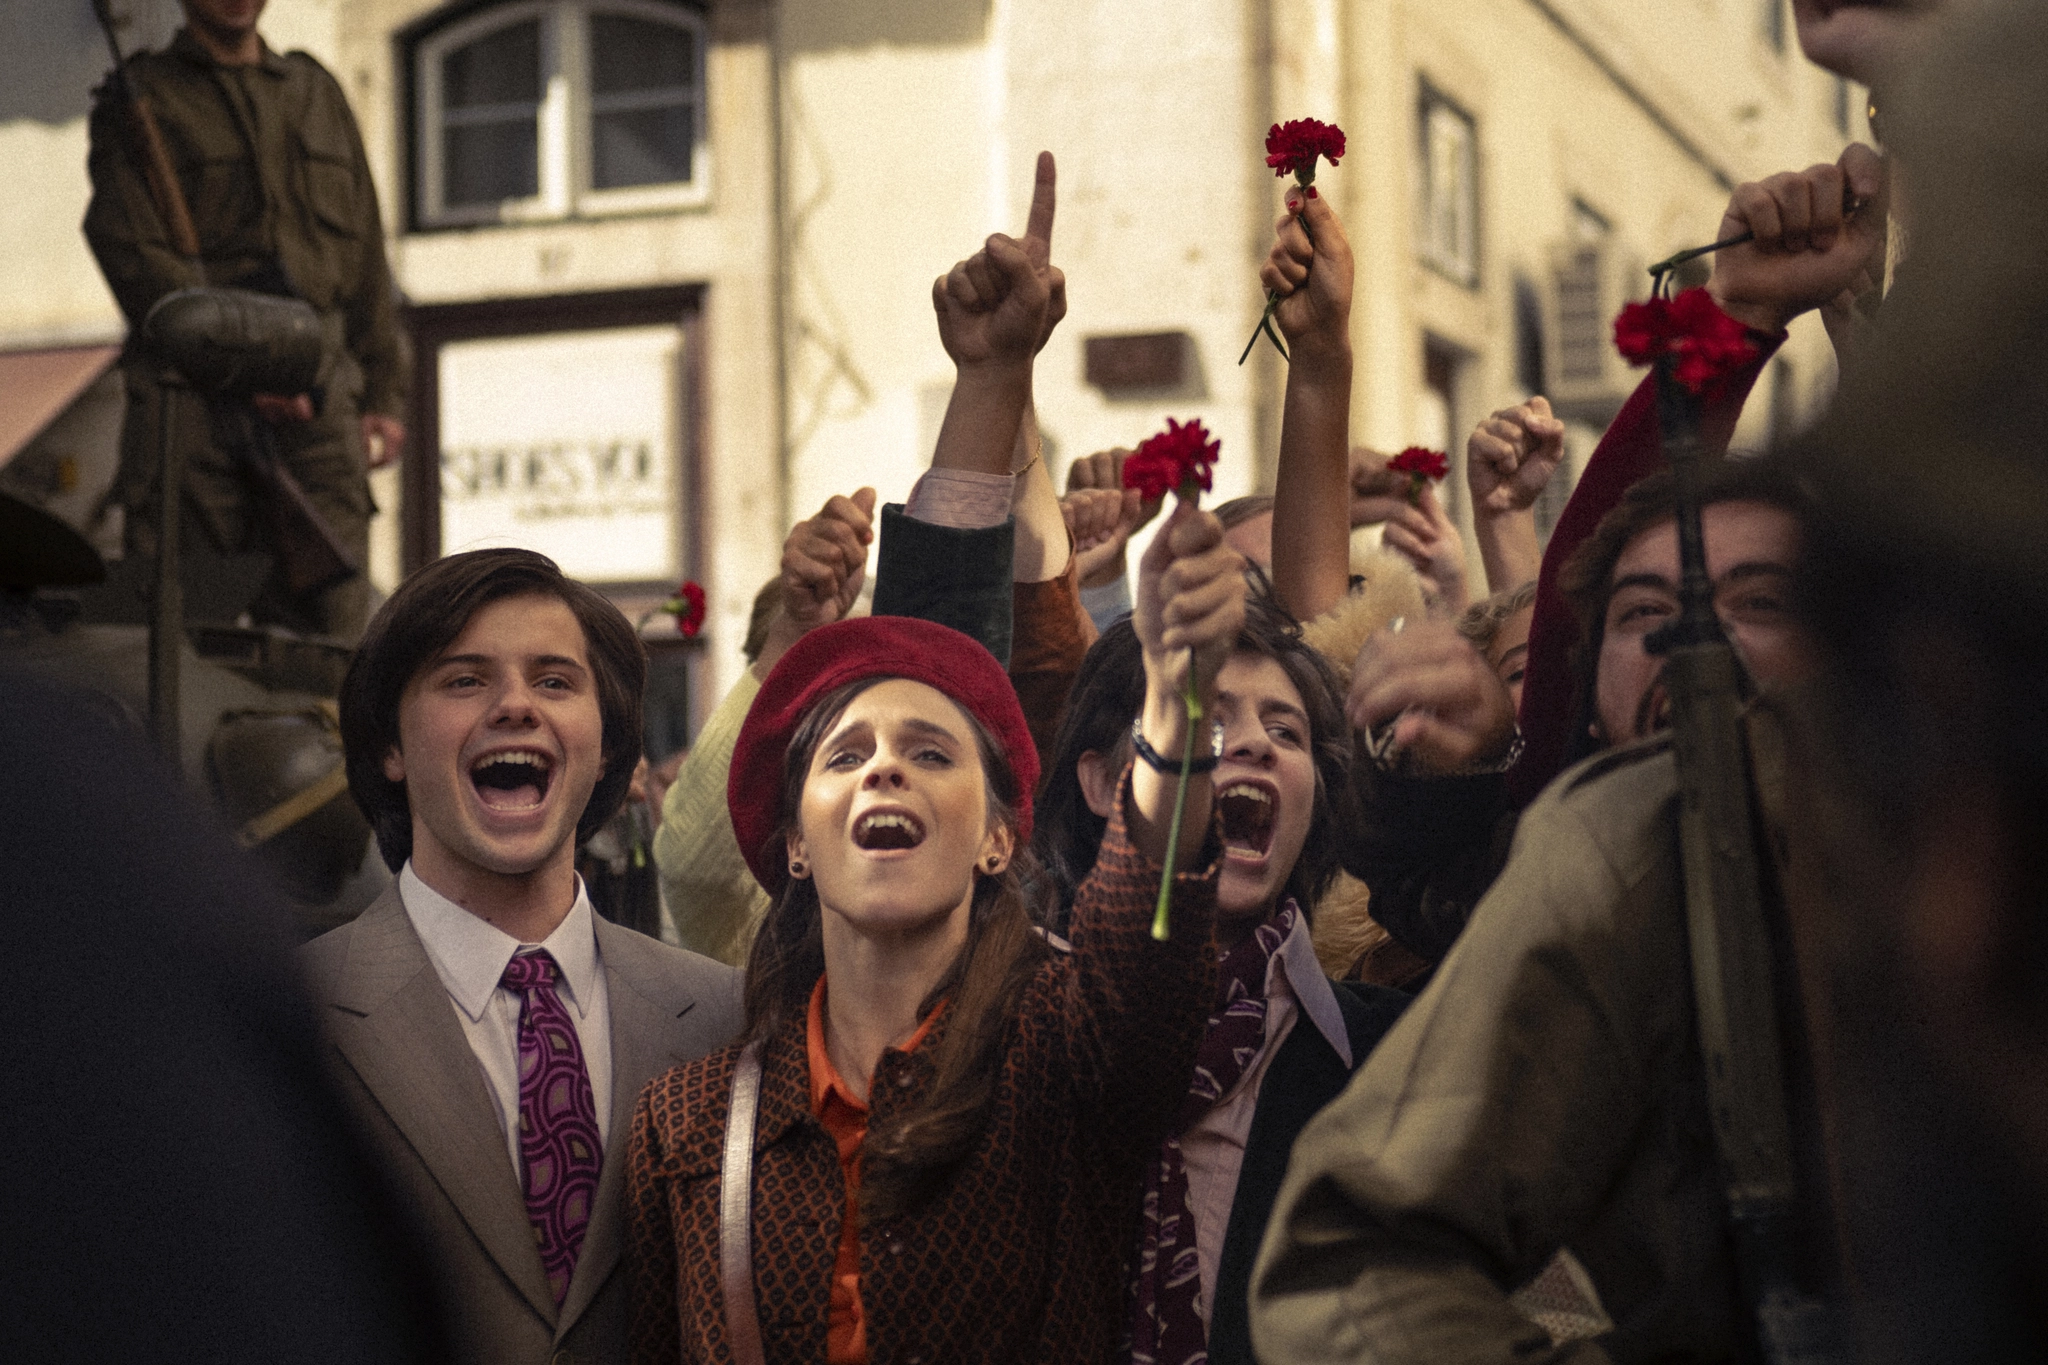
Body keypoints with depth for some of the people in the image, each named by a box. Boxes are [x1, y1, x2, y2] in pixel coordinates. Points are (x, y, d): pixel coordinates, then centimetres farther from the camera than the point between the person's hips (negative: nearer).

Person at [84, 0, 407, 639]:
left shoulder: (317, 92, 23)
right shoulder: (136, 100, 7)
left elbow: (363, 254, 23)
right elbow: (133, 252, -6)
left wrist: (382, 395, 15)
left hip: (317, 395, 4)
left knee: (331, 622, -6)